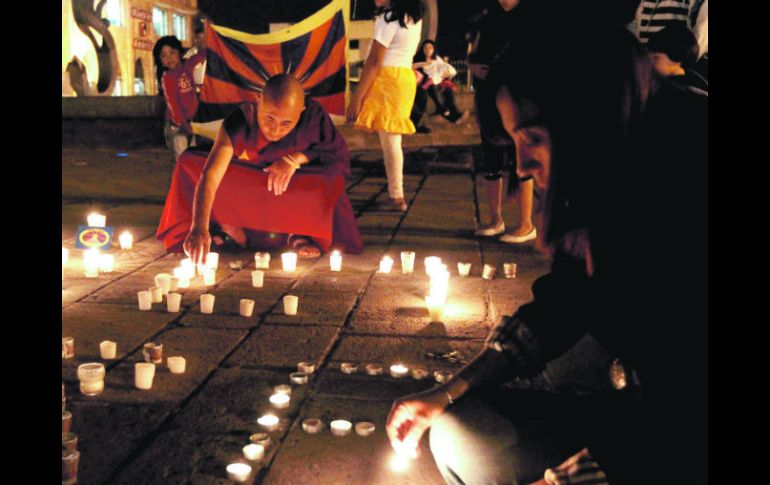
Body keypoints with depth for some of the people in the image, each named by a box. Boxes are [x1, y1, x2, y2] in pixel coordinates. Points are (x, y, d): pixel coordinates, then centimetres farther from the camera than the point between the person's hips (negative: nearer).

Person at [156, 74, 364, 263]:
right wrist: (199, 228, -51)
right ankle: (233, 229, -12)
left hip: (296, 196, -1)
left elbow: (339, 156, -14)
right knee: (190, 163, -20)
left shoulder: (313, 116, -25)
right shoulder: (239, 123, -28)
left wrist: (297, 158, -30)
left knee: (330, 179, -32)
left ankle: (299, 231, -8)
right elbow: (210, 176, -38)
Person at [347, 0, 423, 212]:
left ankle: (396, 197, 0)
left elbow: (373, 62, -16)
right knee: (392, 142, 12)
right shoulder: (414, 18, 12)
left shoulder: (388, 18, -12)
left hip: (387, 79, -9)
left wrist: (357, 97, -16)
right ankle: (396, 195, 15)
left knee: (389, 142, -5)